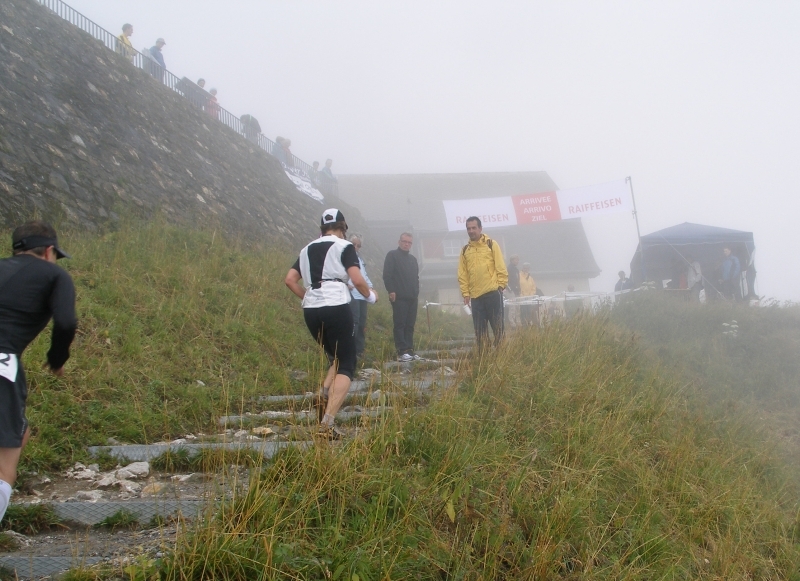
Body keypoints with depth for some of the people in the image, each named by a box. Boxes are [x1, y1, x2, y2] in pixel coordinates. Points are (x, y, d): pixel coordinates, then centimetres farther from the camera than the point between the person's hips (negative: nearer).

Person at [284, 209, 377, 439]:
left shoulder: (307, 249, 17)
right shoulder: (344, 247, 1)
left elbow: (290, 279, 12)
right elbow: (357, 281, -9)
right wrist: (370, 295, 9)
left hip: (310, 310, 6)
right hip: (336, 308, -6)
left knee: (336, 359, 23)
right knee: (346, 366, -1)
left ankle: (324, 396, -4)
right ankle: (327, 424, -15)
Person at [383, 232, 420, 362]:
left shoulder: (413, 259, 22)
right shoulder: (392, 255, 0)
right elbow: (387, 275, -8)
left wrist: (417, 292, 14)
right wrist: (391, 291, -16)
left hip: (412, 298, 7)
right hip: (399, 297, -7)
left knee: (410, 325, 6)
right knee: (400, 324, -8)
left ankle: (410, 350, 7)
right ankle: (402, 352, -11)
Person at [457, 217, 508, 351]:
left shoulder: (491, 244, 2)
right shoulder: (465, 250, 11)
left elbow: (501, 267, -1)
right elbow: (462, 274, 11)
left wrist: (501, 285, -7)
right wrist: (465, 293, 3)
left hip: (493, 292, -4)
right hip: (475, 295, 4)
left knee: (497, 325, -2)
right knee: (480, 329, 6)